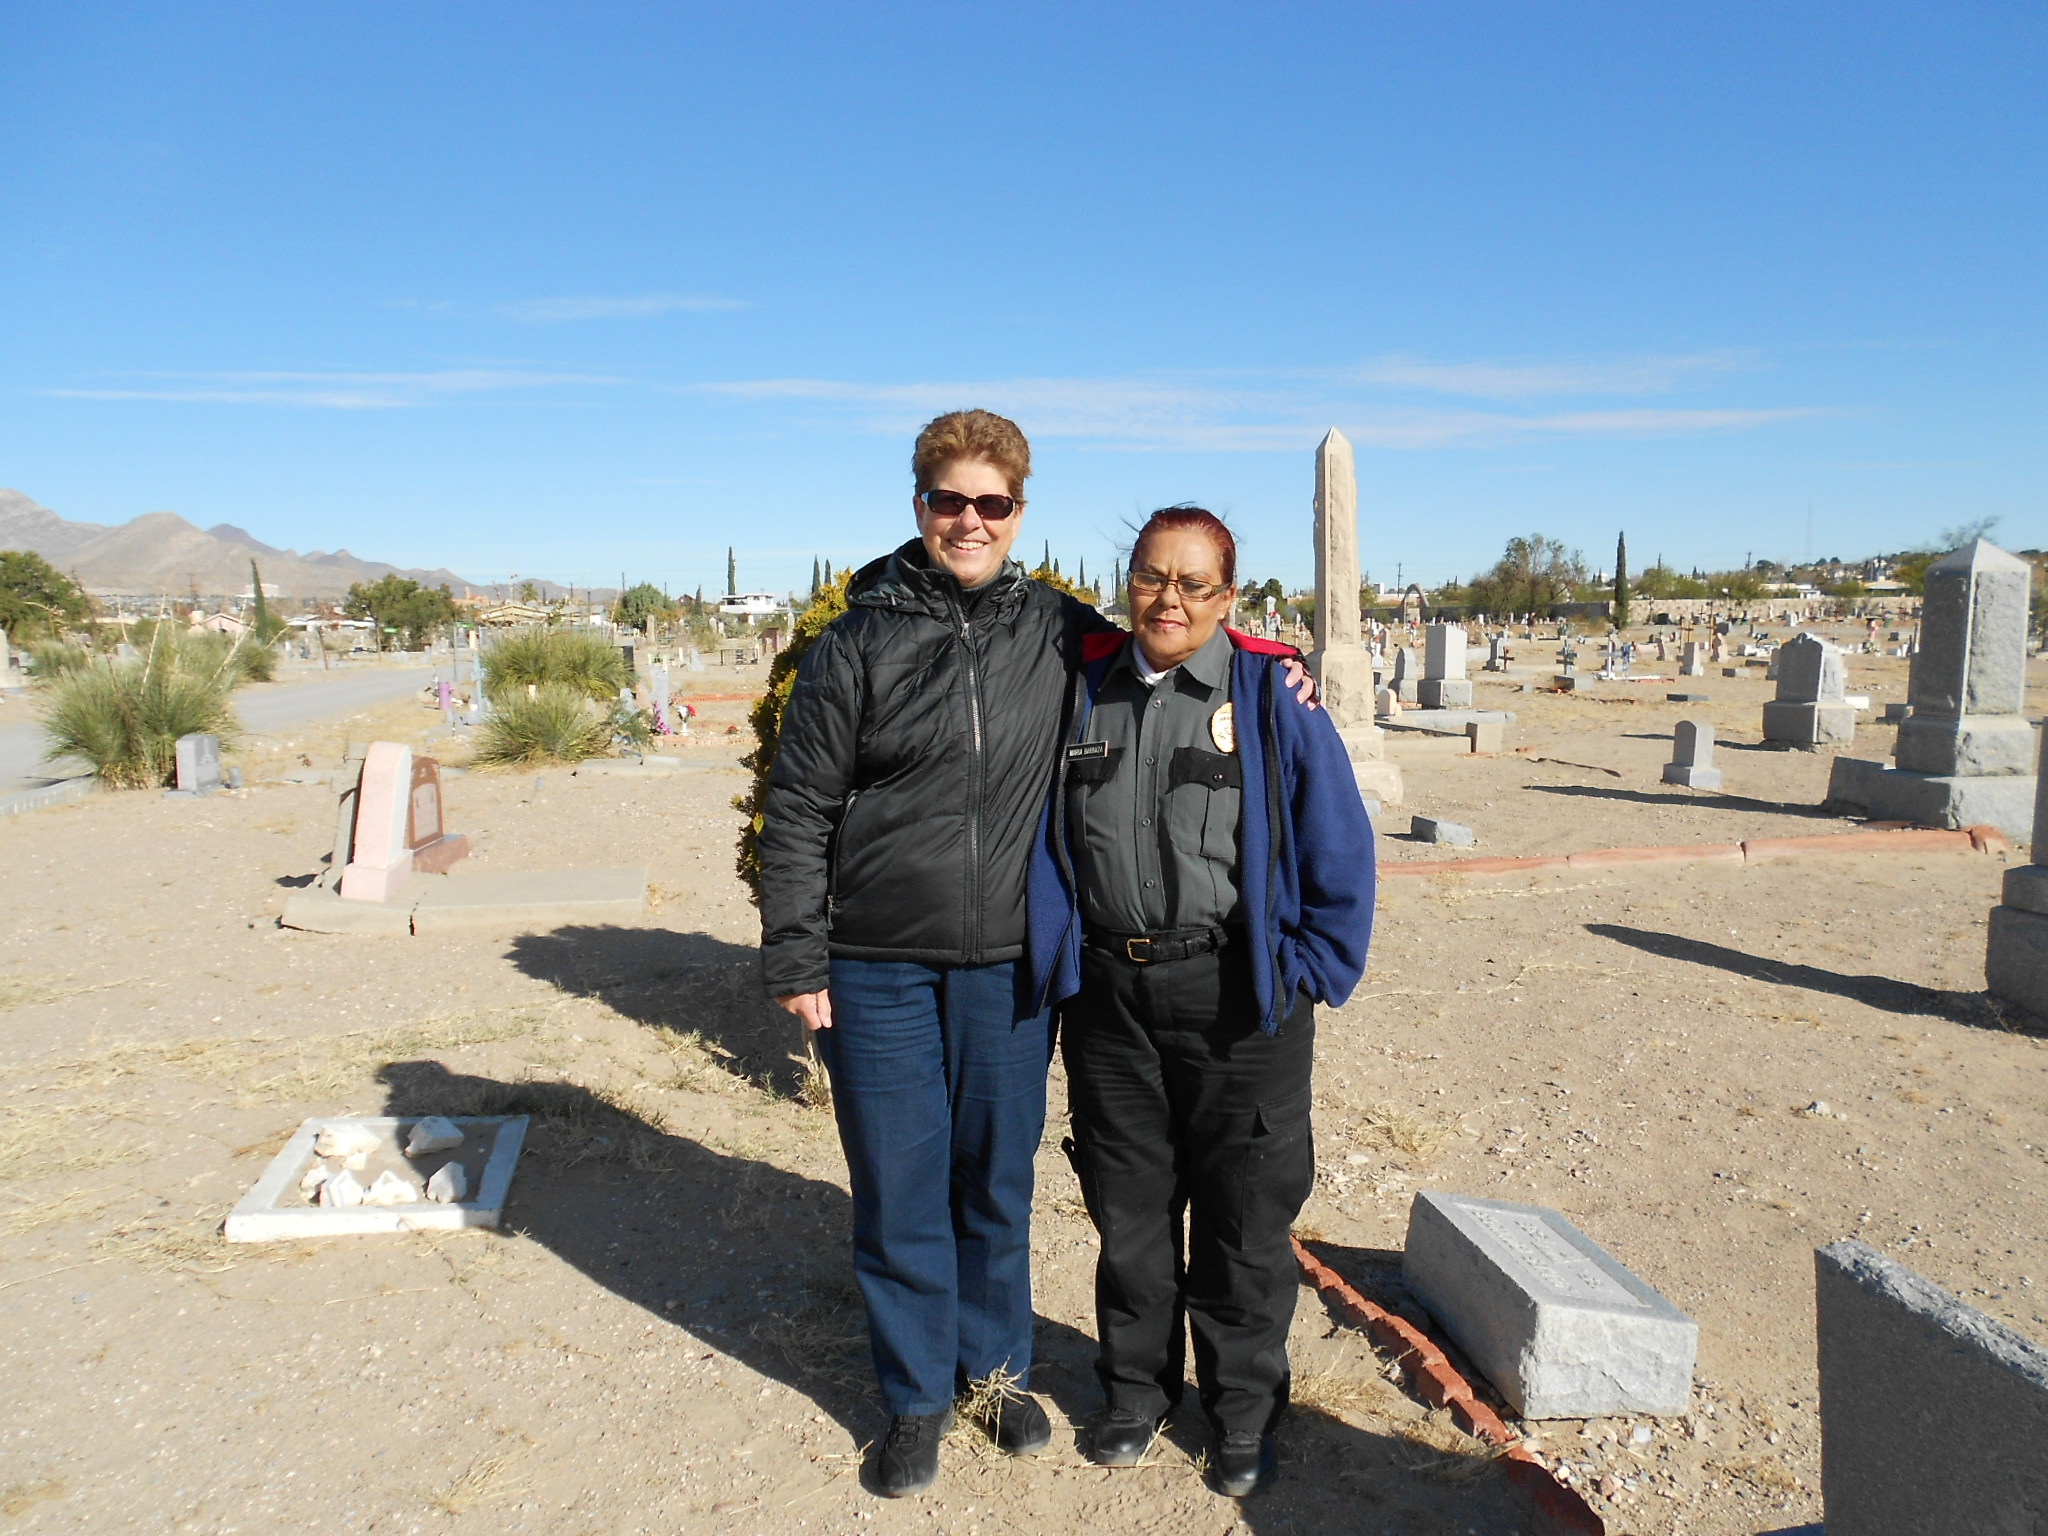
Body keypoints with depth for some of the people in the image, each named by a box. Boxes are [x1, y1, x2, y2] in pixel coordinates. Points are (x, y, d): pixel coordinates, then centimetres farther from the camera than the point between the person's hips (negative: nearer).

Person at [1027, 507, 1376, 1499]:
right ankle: (1137, 1388, 38)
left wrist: (1308, 973, -5)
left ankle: (1244, 1414, 32)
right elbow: (1048, 833, 10)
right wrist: (1059, 960, 3)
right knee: (1127, 1207, 16)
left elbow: (1337, 847, -2)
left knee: (1243, 1216, 10)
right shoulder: (1084, 691, 5)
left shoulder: (1272, 697, -5)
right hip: (1110, 996, 3)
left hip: (1237, 1002, -3)